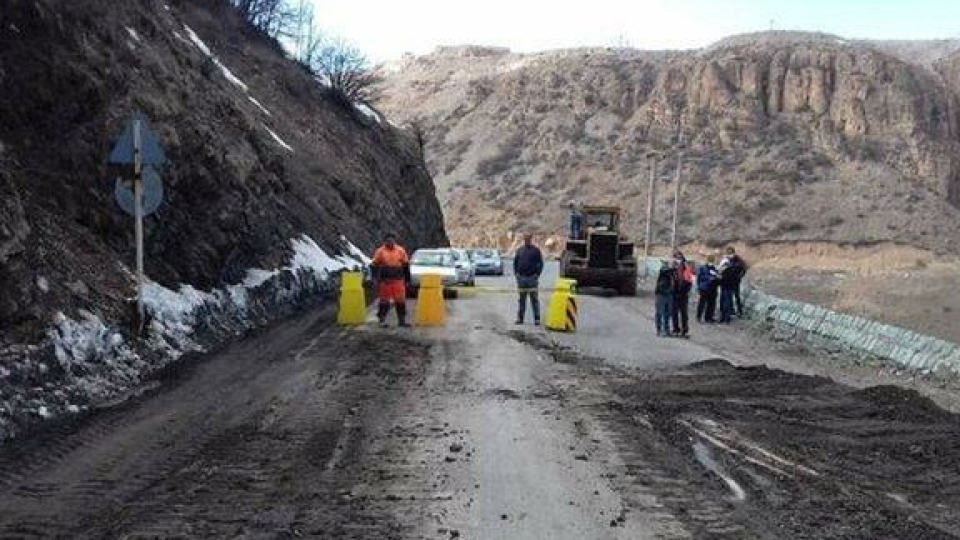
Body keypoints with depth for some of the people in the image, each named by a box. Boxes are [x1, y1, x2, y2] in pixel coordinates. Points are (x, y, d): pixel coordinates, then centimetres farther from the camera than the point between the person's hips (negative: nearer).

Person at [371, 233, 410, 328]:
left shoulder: (401, 251, 7)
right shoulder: (380, 251, 1)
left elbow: (406, 265, 13)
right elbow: (374, 265, 3)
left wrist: (407, 279, 12)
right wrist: (376, 278, -4)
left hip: (398, 281, 2)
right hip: (384, 281, -2)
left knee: (400, 301, 1)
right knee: (384, 302, 3)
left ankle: (402, 320, 10)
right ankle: (382, 320, 13)